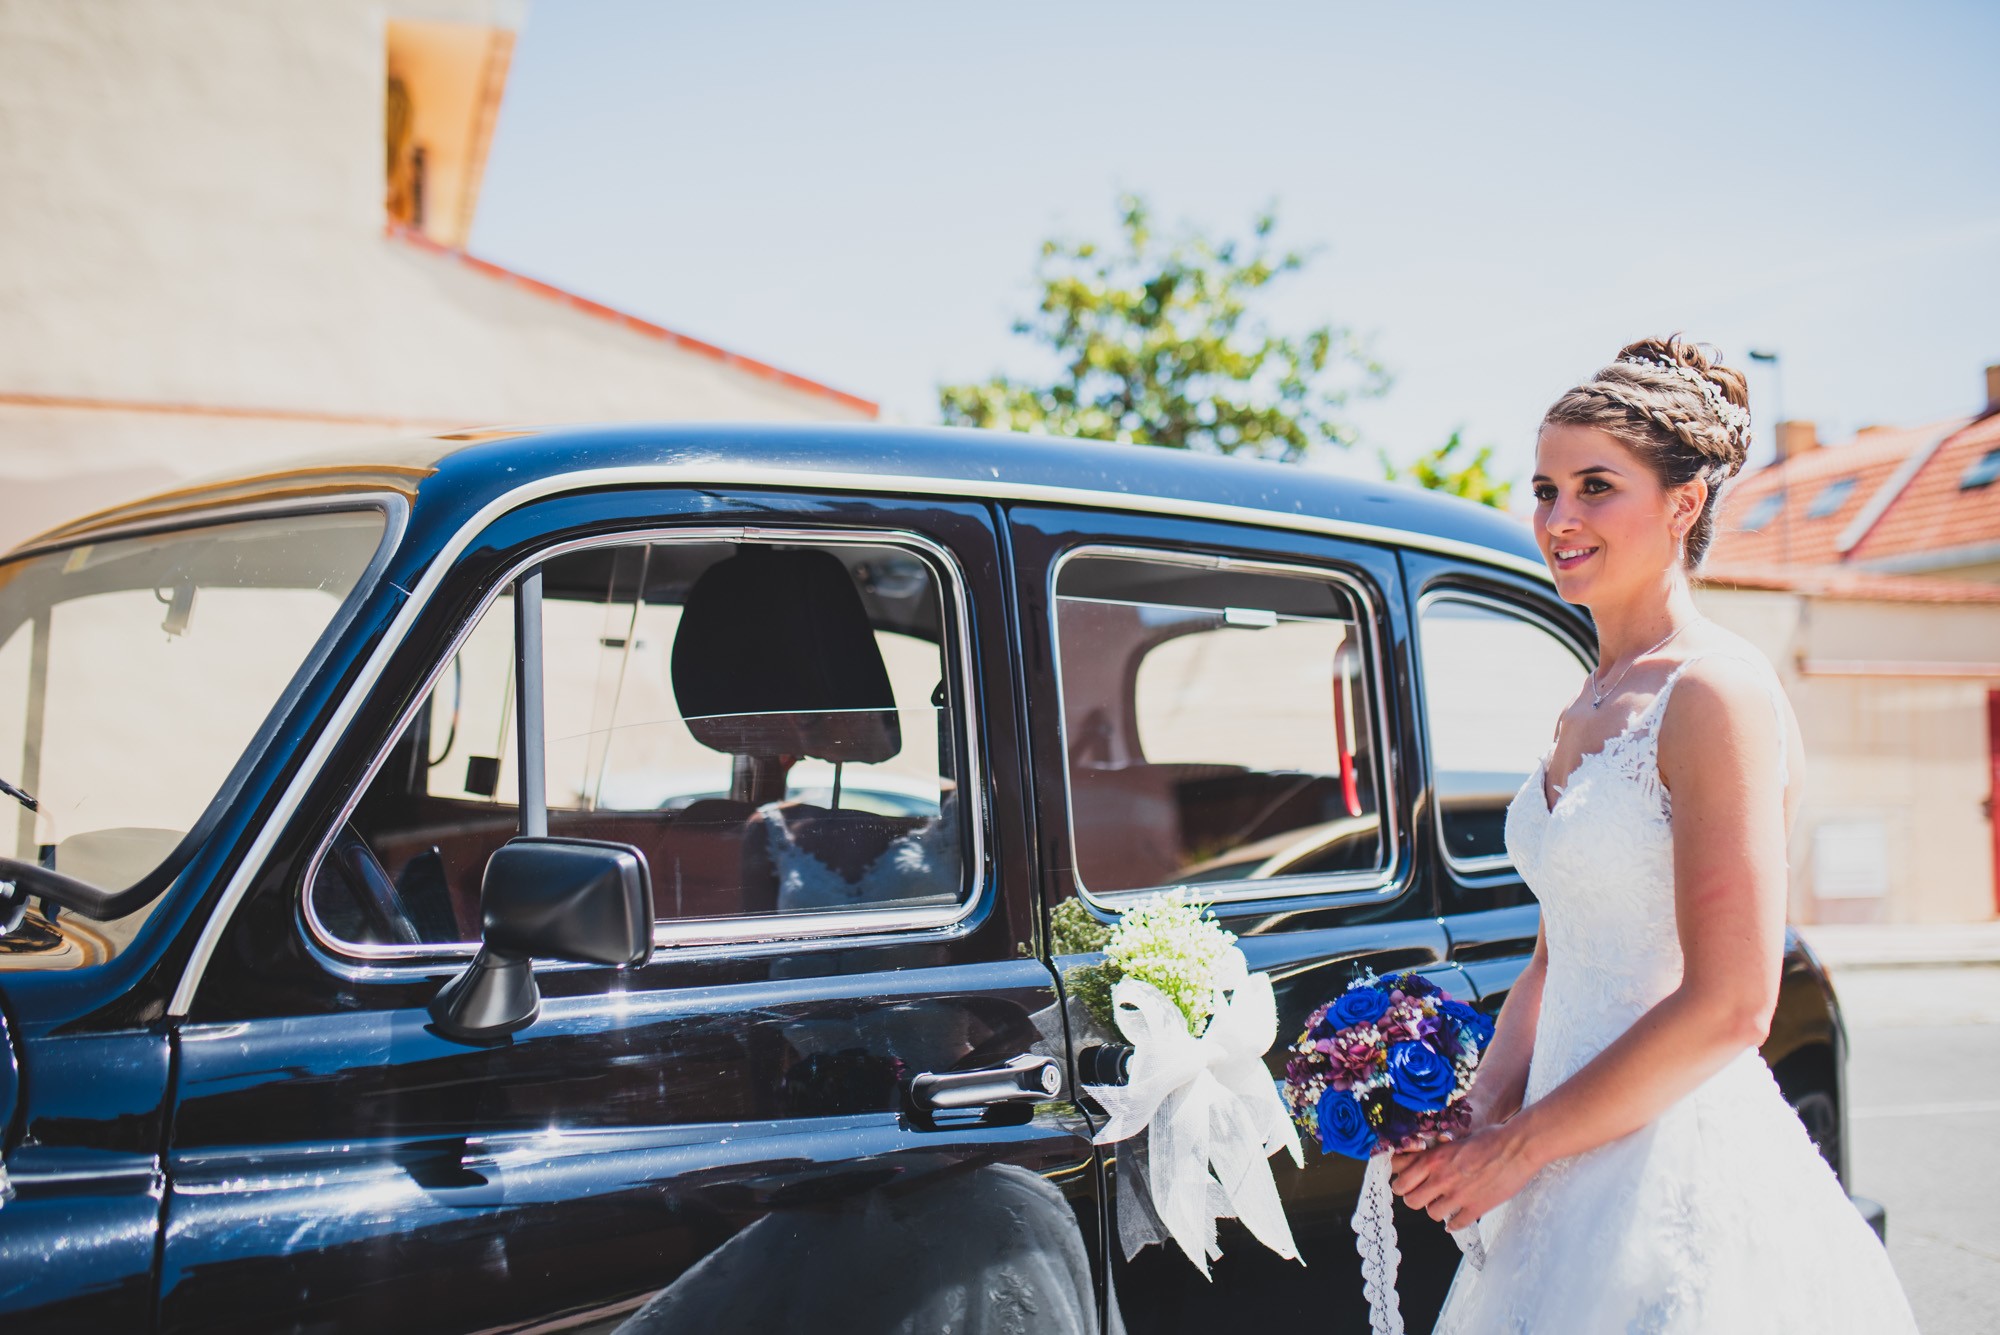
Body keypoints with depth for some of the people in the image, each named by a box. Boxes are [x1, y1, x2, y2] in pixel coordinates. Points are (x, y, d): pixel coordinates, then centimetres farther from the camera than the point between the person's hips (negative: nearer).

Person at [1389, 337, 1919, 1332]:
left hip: (1685, 1167, -8)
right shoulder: (1586, 711, 11)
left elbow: (1728, 1008, -19)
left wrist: (1519, 1145, -13)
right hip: (1573, 1170, 8)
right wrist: (1478, 1121, 0)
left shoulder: (1716, 692, -14)